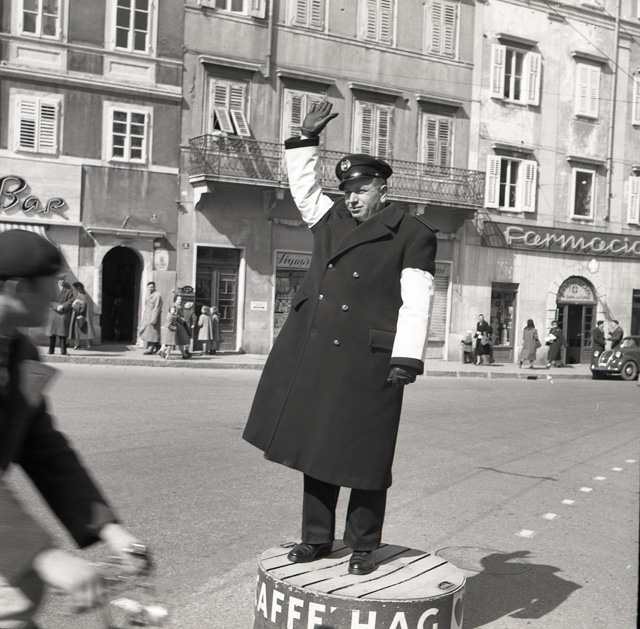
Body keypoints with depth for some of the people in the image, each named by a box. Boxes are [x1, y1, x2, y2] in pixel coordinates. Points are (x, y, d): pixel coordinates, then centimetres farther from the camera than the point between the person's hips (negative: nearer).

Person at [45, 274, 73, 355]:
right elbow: (50, 300, 3)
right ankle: (51, 350, 10)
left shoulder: (69, 289, 6)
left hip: (64, 314, -1)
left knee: (62, 333, -5)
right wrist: (56, 306, -13)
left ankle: (63, 350, -1)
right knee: (52, 333, 2)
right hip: (53, 312, 1)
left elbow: (70, 301, -1)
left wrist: (63, 306, -15)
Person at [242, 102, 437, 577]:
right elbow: (304, 186, 33)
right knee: (316, 447, 11)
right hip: (311, 354, 6)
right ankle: (317, 538, 24)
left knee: (363, 456, 2)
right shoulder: (331, 219, 16)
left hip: (365, 361, -6)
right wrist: (306, 139, 27)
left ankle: (363, 547, 19)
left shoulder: (412, 234, -1)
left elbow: (416, 302, -8)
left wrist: (407, 358, -16)